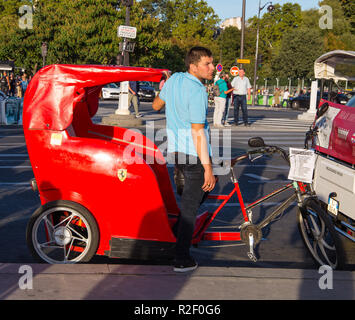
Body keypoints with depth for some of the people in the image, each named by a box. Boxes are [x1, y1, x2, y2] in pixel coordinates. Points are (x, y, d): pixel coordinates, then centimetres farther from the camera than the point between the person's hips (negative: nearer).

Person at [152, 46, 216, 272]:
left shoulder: (175, 79, 5)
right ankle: (182, 259, 7)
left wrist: (163, 85, 41)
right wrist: (207, 167, -22)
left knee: (199, 190, 28)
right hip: (193, 152, -9)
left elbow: (156, 105, 21)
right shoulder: (197, 91, -20)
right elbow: (197, 132, -23)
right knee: (190, 204, 0)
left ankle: (178, 230, 31)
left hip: (176, 149, 9)